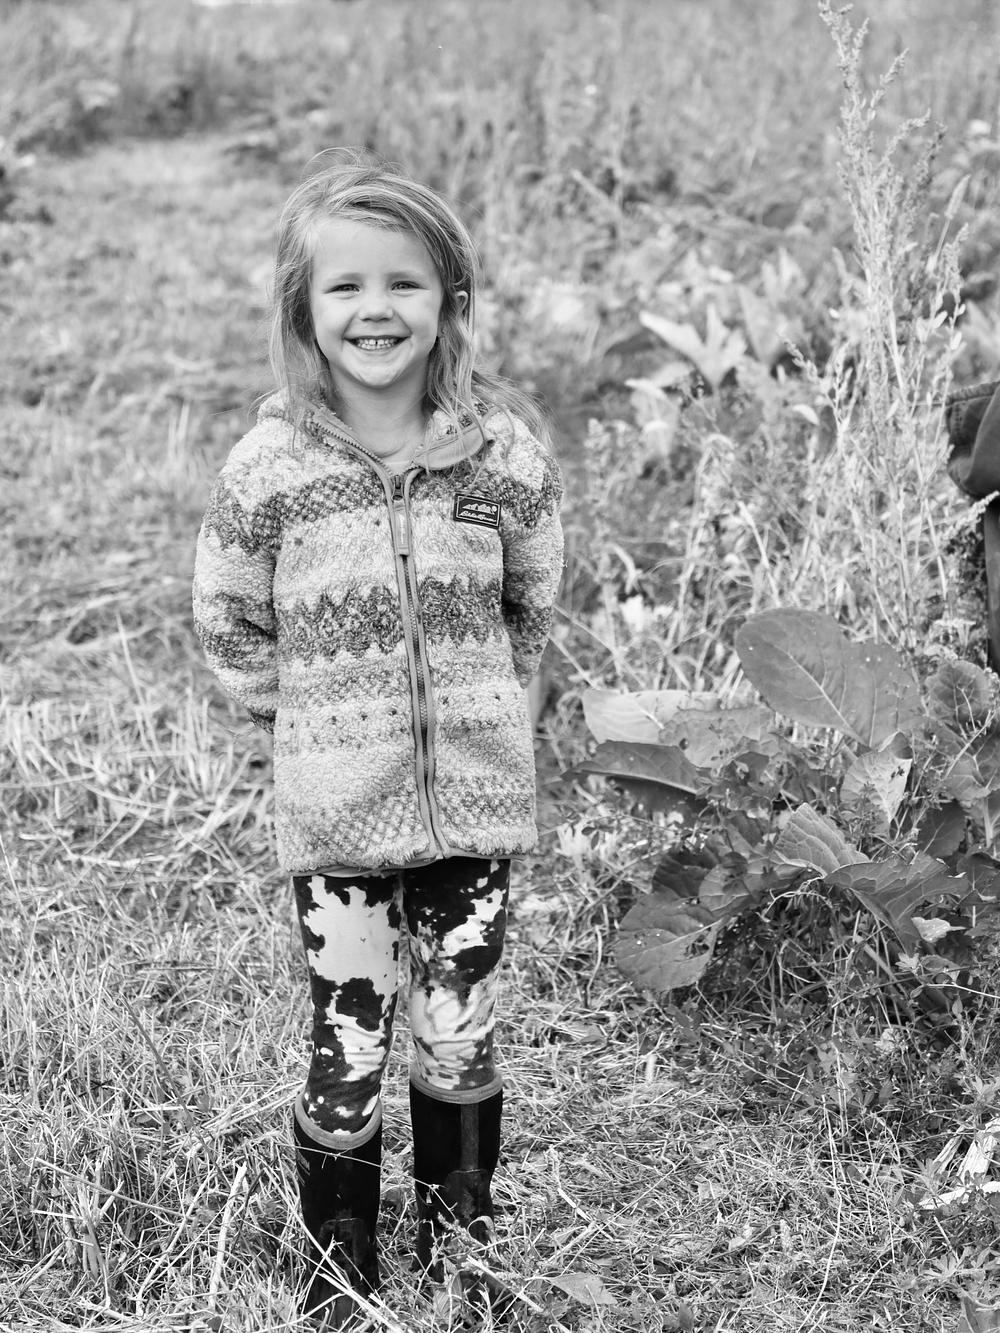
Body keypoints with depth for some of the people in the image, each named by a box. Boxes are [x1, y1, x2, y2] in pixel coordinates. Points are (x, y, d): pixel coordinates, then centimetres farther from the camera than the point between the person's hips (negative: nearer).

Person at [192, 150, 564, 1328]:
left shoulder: (505, 448, -7)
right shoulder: (271, 467, -9)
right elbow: (228, 623, 4)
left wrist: (475, 698, 10)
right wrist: (310, 712, 4)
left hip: (476, 793, 1)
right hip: (335, 805, -1)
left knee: (461, 1040, 13)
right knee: (346, 1050, 7)